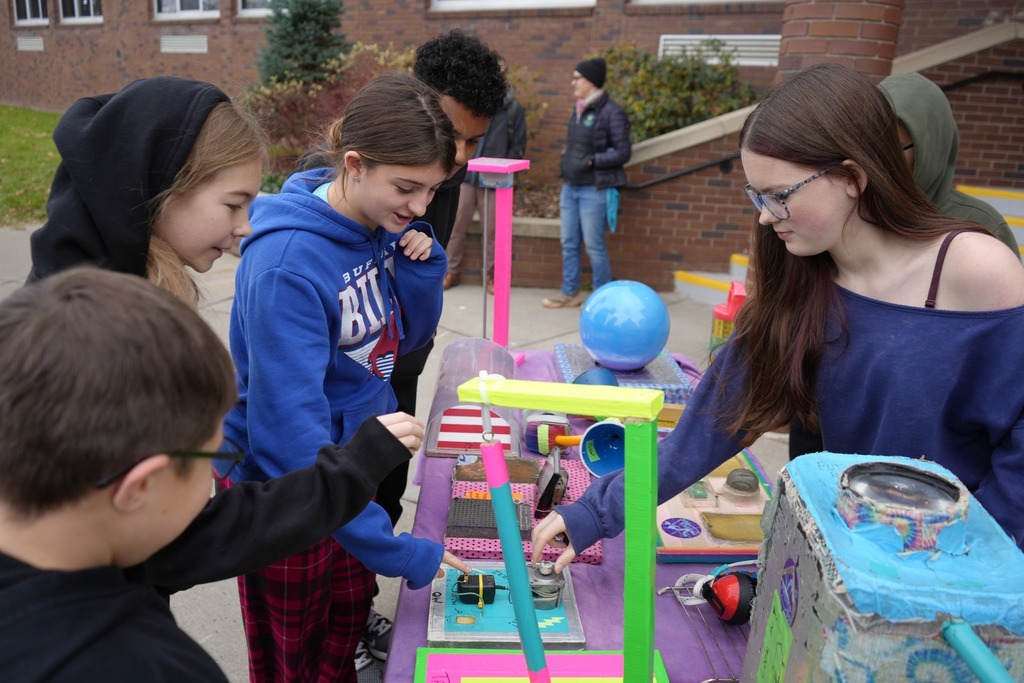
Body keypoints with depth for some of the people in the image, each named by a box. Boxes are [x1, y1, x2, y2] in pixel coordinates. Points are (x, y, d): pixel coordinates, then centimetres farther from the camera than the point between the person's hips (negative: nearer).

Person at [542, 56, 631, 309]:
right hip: (570, 187, 8)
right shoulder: (579, 110, 12)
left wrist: (592, 161, -21)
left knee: (594, 245, -2)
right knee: (568, 243, 11)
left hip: (594, 190, -7)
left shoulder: (611, 112, -11)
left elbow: (623, 152, -11)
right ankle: (570, 292, 24)